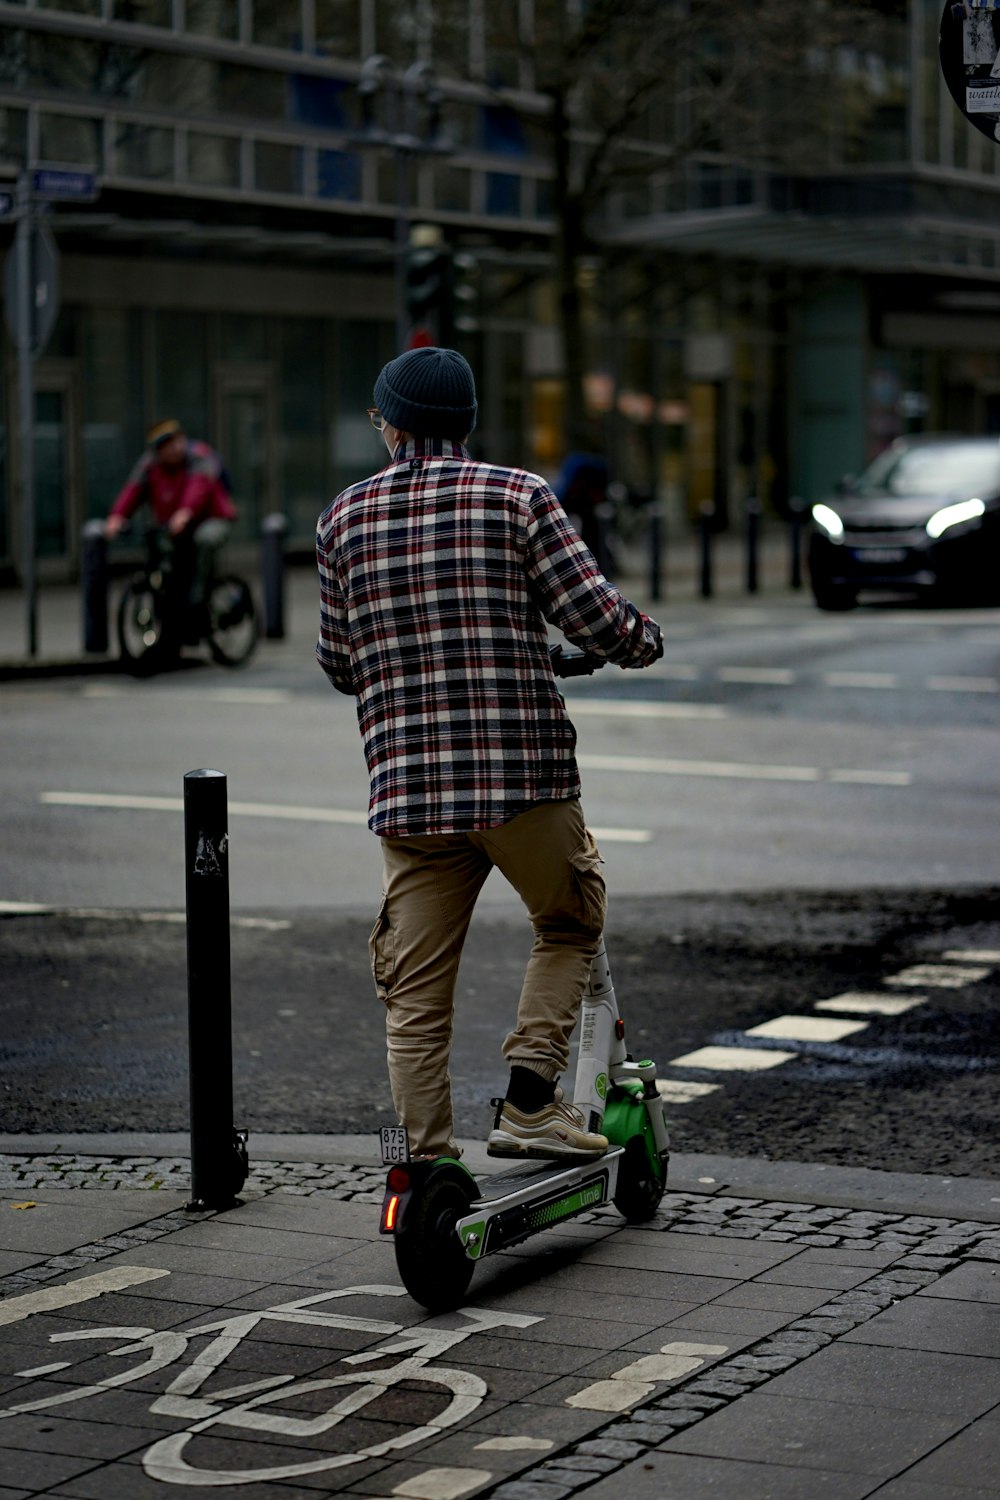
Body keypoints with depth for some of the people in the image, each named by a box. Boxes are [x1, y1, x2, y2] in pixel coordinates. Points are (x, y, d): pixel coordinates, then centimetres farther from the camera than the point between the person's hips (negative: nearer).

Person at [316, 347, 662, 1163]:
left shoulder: (345, 517, 8)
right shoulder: (518, 496, -2)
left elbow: (338, 662, 15)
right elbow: (598, 618, -7)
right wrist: (646, 639, 15)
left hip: (405, 784, 3)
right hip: (523, 772, -2)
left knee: (416, 996, 8)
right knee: (570, 928, 21)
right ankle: (529, 1103, 8)